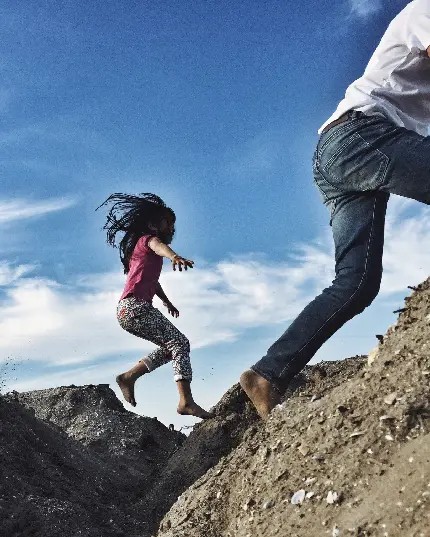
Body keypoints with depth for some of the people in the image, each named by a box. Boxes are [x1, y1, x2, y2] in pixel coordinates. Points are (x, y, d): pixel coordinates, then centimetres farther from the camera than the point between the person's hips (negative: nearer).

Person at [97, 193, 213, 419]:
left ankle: (128, 377, 17)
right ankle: (186, 401, -21)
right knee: (180, 343, -13)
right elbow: (159, 246, -28)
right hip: (134, 307, -10)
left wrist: (167, 301, 51)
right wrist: (175, 257, -51)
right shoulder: (148, 239, -2)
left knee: (172, 346, 16)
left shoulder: (145, 249, 26)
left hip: (129, 310, 10)